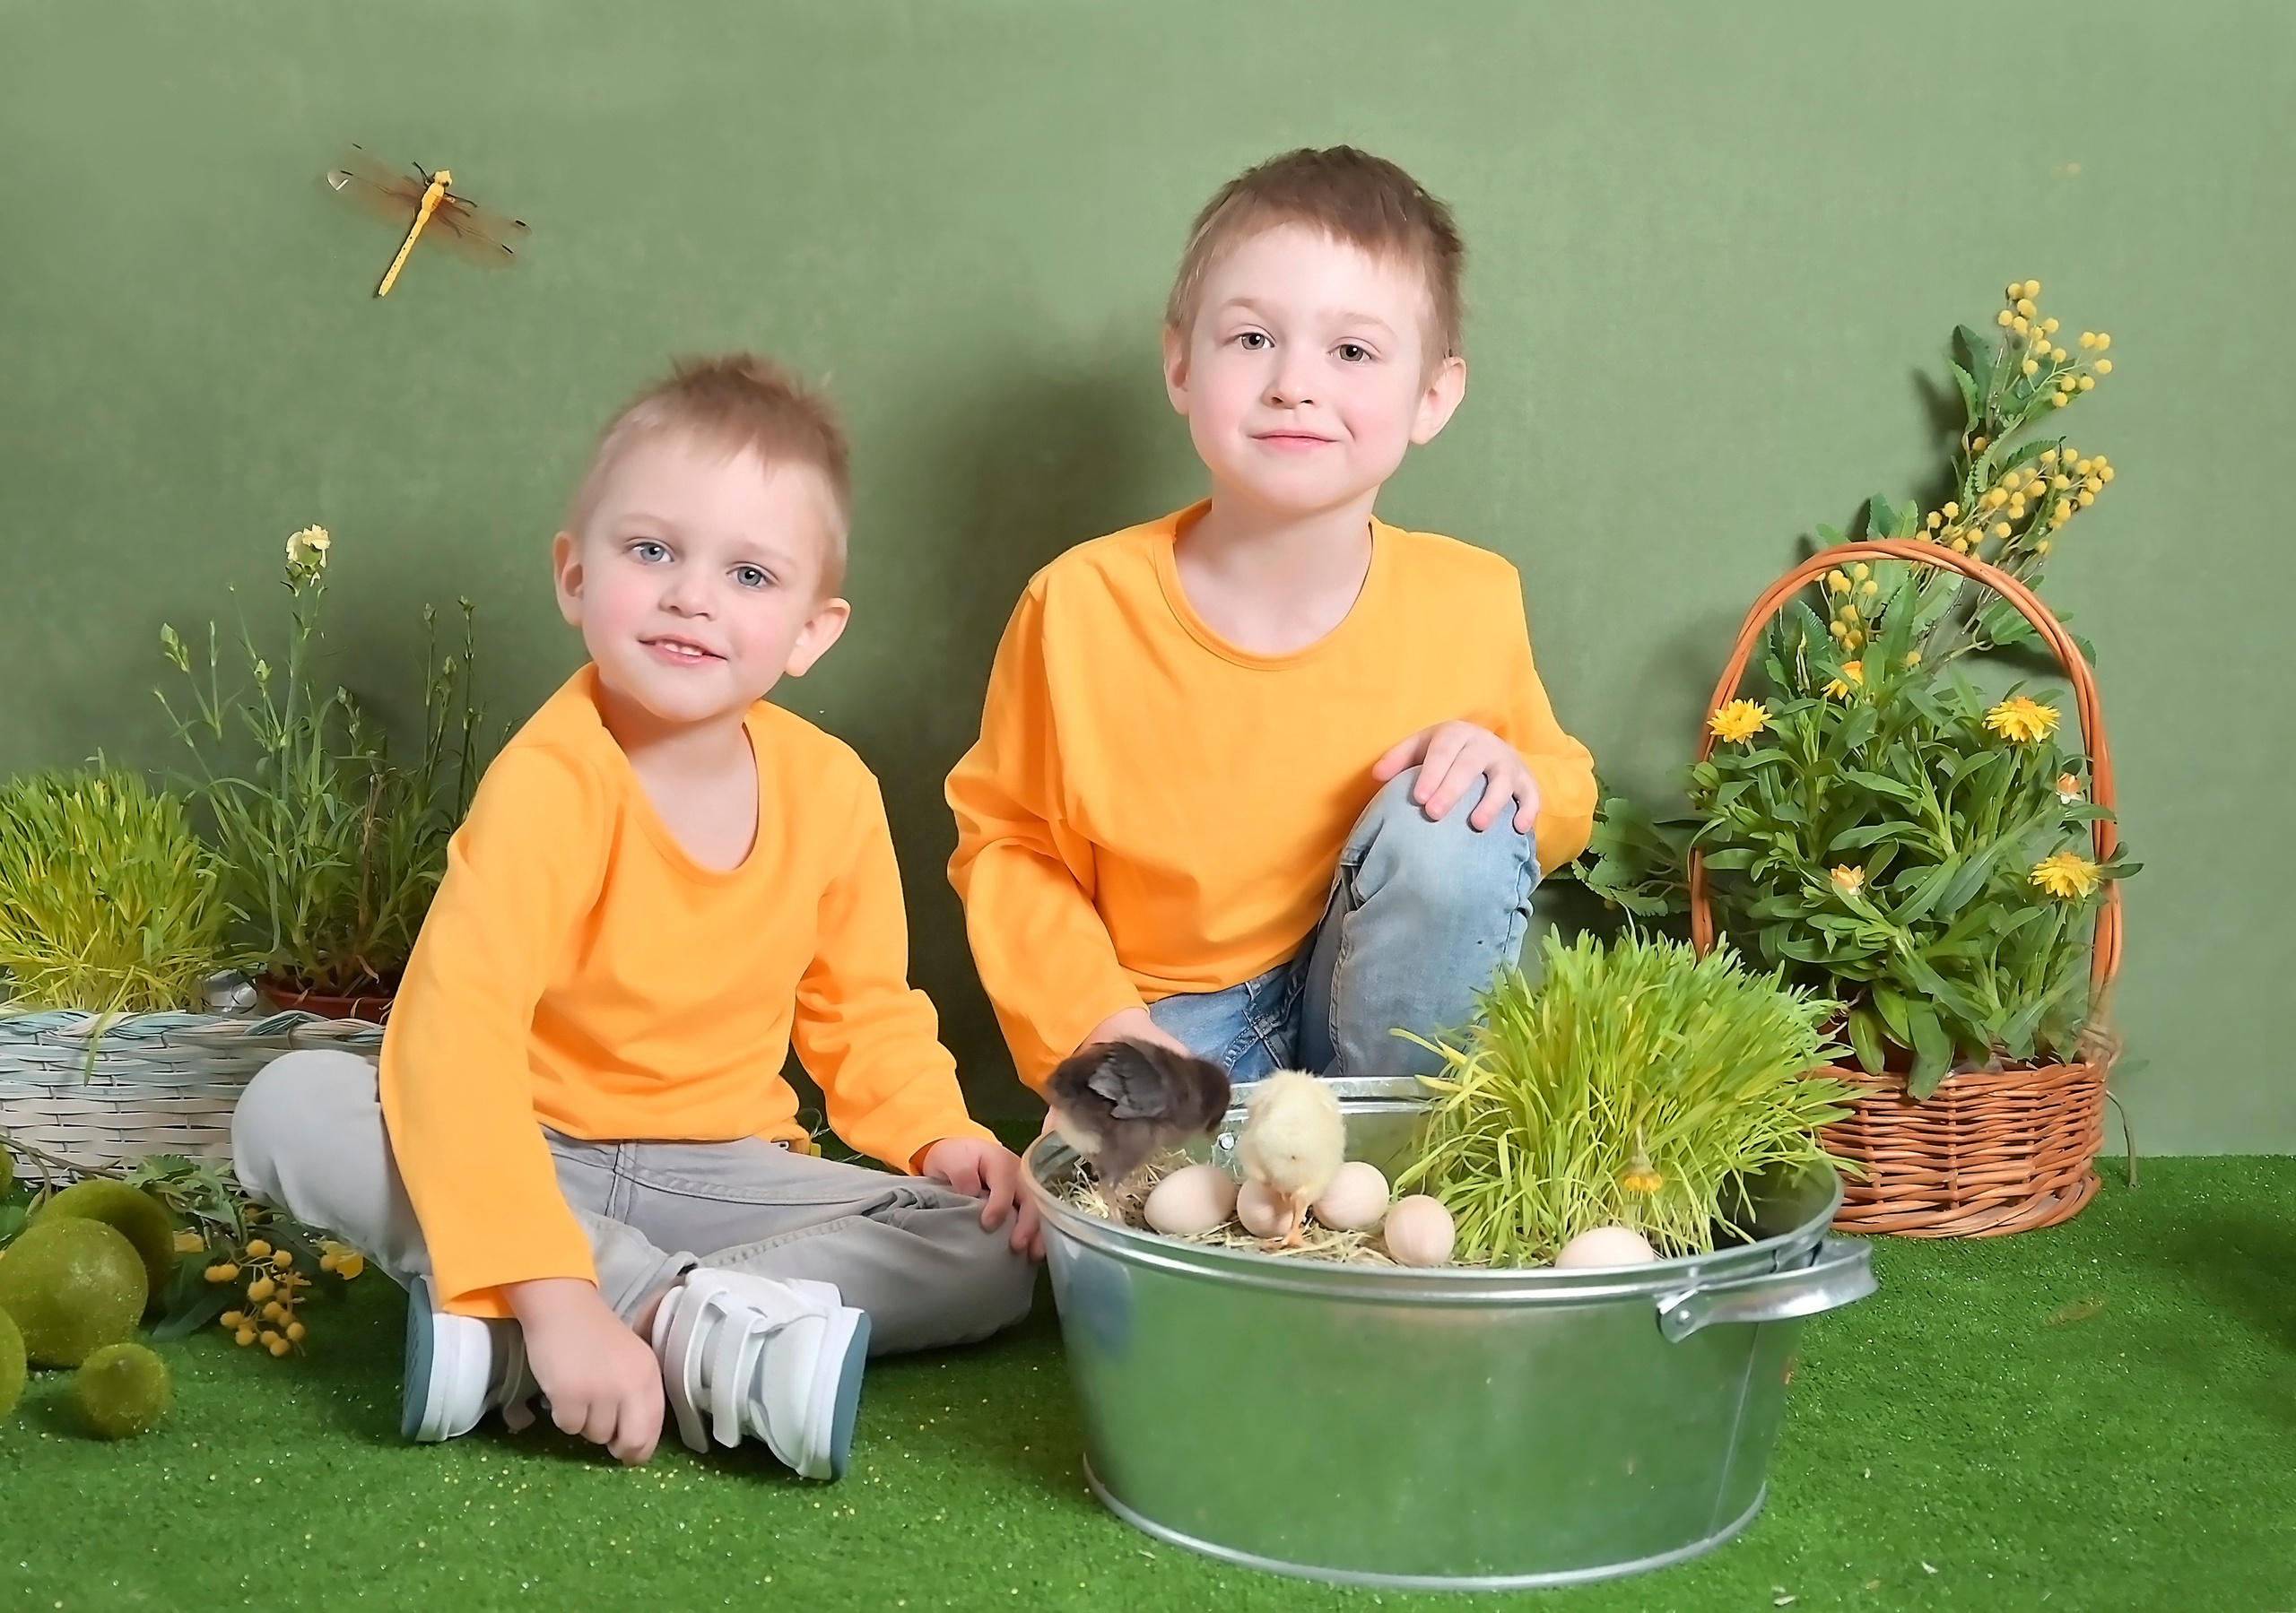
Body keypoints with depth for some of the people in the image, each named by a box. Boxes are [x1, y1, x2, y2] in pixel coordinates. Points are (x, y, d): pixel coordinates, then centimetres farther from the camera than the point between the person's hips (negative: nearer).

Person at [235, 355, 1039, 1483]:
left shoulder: (831, 792, -8)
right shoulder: (550, 784, -22)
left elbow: (865, 1008, 8)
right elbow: (453, 1030, -32)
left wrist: (941, 1135, -12)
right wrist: (551, 1291, -41)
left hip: (724, 1178, 4)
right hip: (535, 1160, -3)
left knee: (995, 1254, -17)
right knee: (292, 1107, -28)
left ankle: (499, 1340, -27)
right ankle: (704, 1329, -31)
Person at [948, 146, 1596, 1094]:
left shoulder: (1470, 603, -11)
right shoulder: (1081, 608, -15)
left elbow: (1564, 796, 6)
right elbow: (1006, 842, -2)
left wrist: (1515, 777, -17)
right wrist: (1095, 1023, -14)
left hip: (1391, 1004, 3)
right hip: (1169, 1024, -2)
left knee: (1456, 822, -24)